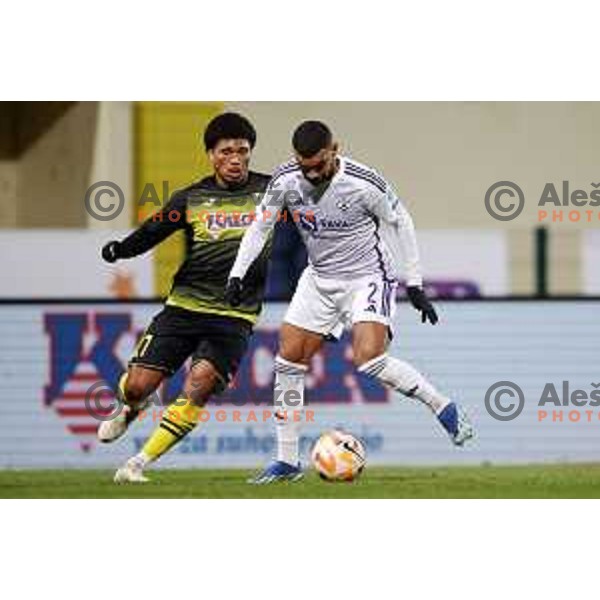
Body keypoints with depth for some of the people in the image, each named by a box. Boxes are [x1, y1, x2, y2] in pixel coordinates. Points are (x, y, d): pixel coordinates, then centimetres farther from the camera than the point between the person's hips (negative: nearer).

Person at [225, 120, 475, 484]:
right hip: (320, 279, 6)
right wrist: (238, 274, -1)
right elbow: (261, 226, 6)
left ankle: (445, 409, -9)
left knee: (369, 359, -27)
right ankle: (287, 461, 10)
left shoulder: (364, 183, -23)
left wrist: (414, 283, -6)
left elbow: (400, 223, -7)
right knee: (288, 360, 0)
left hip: (368, 278, -6)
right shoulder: (286, 181, -11)